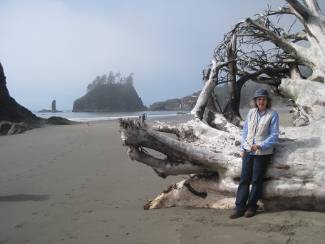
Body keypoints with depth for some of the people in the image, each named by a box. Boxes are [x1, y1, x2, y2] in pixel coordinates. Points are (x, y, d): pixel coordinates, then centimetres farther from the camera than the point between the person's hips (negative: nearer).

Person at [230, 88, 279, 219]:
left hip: (263, 152, -3)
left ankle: (252, 206, 17)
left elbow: (274, 135, -7)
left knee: (256, 180, 4)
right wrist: (242, 148, 6)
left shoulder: (272, 115, -5)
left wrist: (260, 146, -17)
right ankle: (239, 207, 5)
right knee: (244, 179, 2)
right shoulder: (251, 112, 7)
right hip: (248, 150, 4)